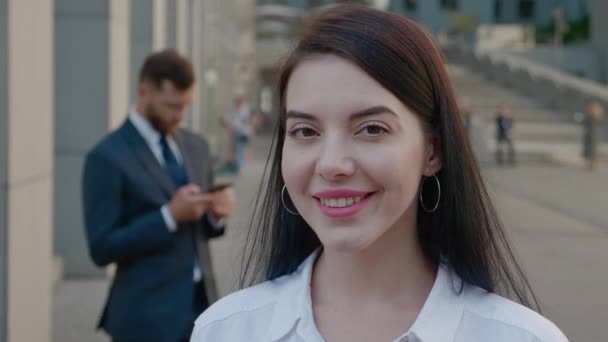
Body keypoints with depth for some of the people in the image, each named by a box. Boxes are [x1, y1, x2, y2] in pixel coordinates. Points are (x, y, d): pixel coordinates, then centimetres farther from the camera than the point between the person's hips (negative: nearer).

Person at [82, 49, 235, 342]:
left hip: (201, 303, 6)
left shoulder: (196, 146, 11)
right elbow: (102, 248, -14)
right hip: (148, 317, -6)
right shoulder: (107, 157, -10)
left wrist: (215, 214, -5)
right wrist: (170, 215, -21)